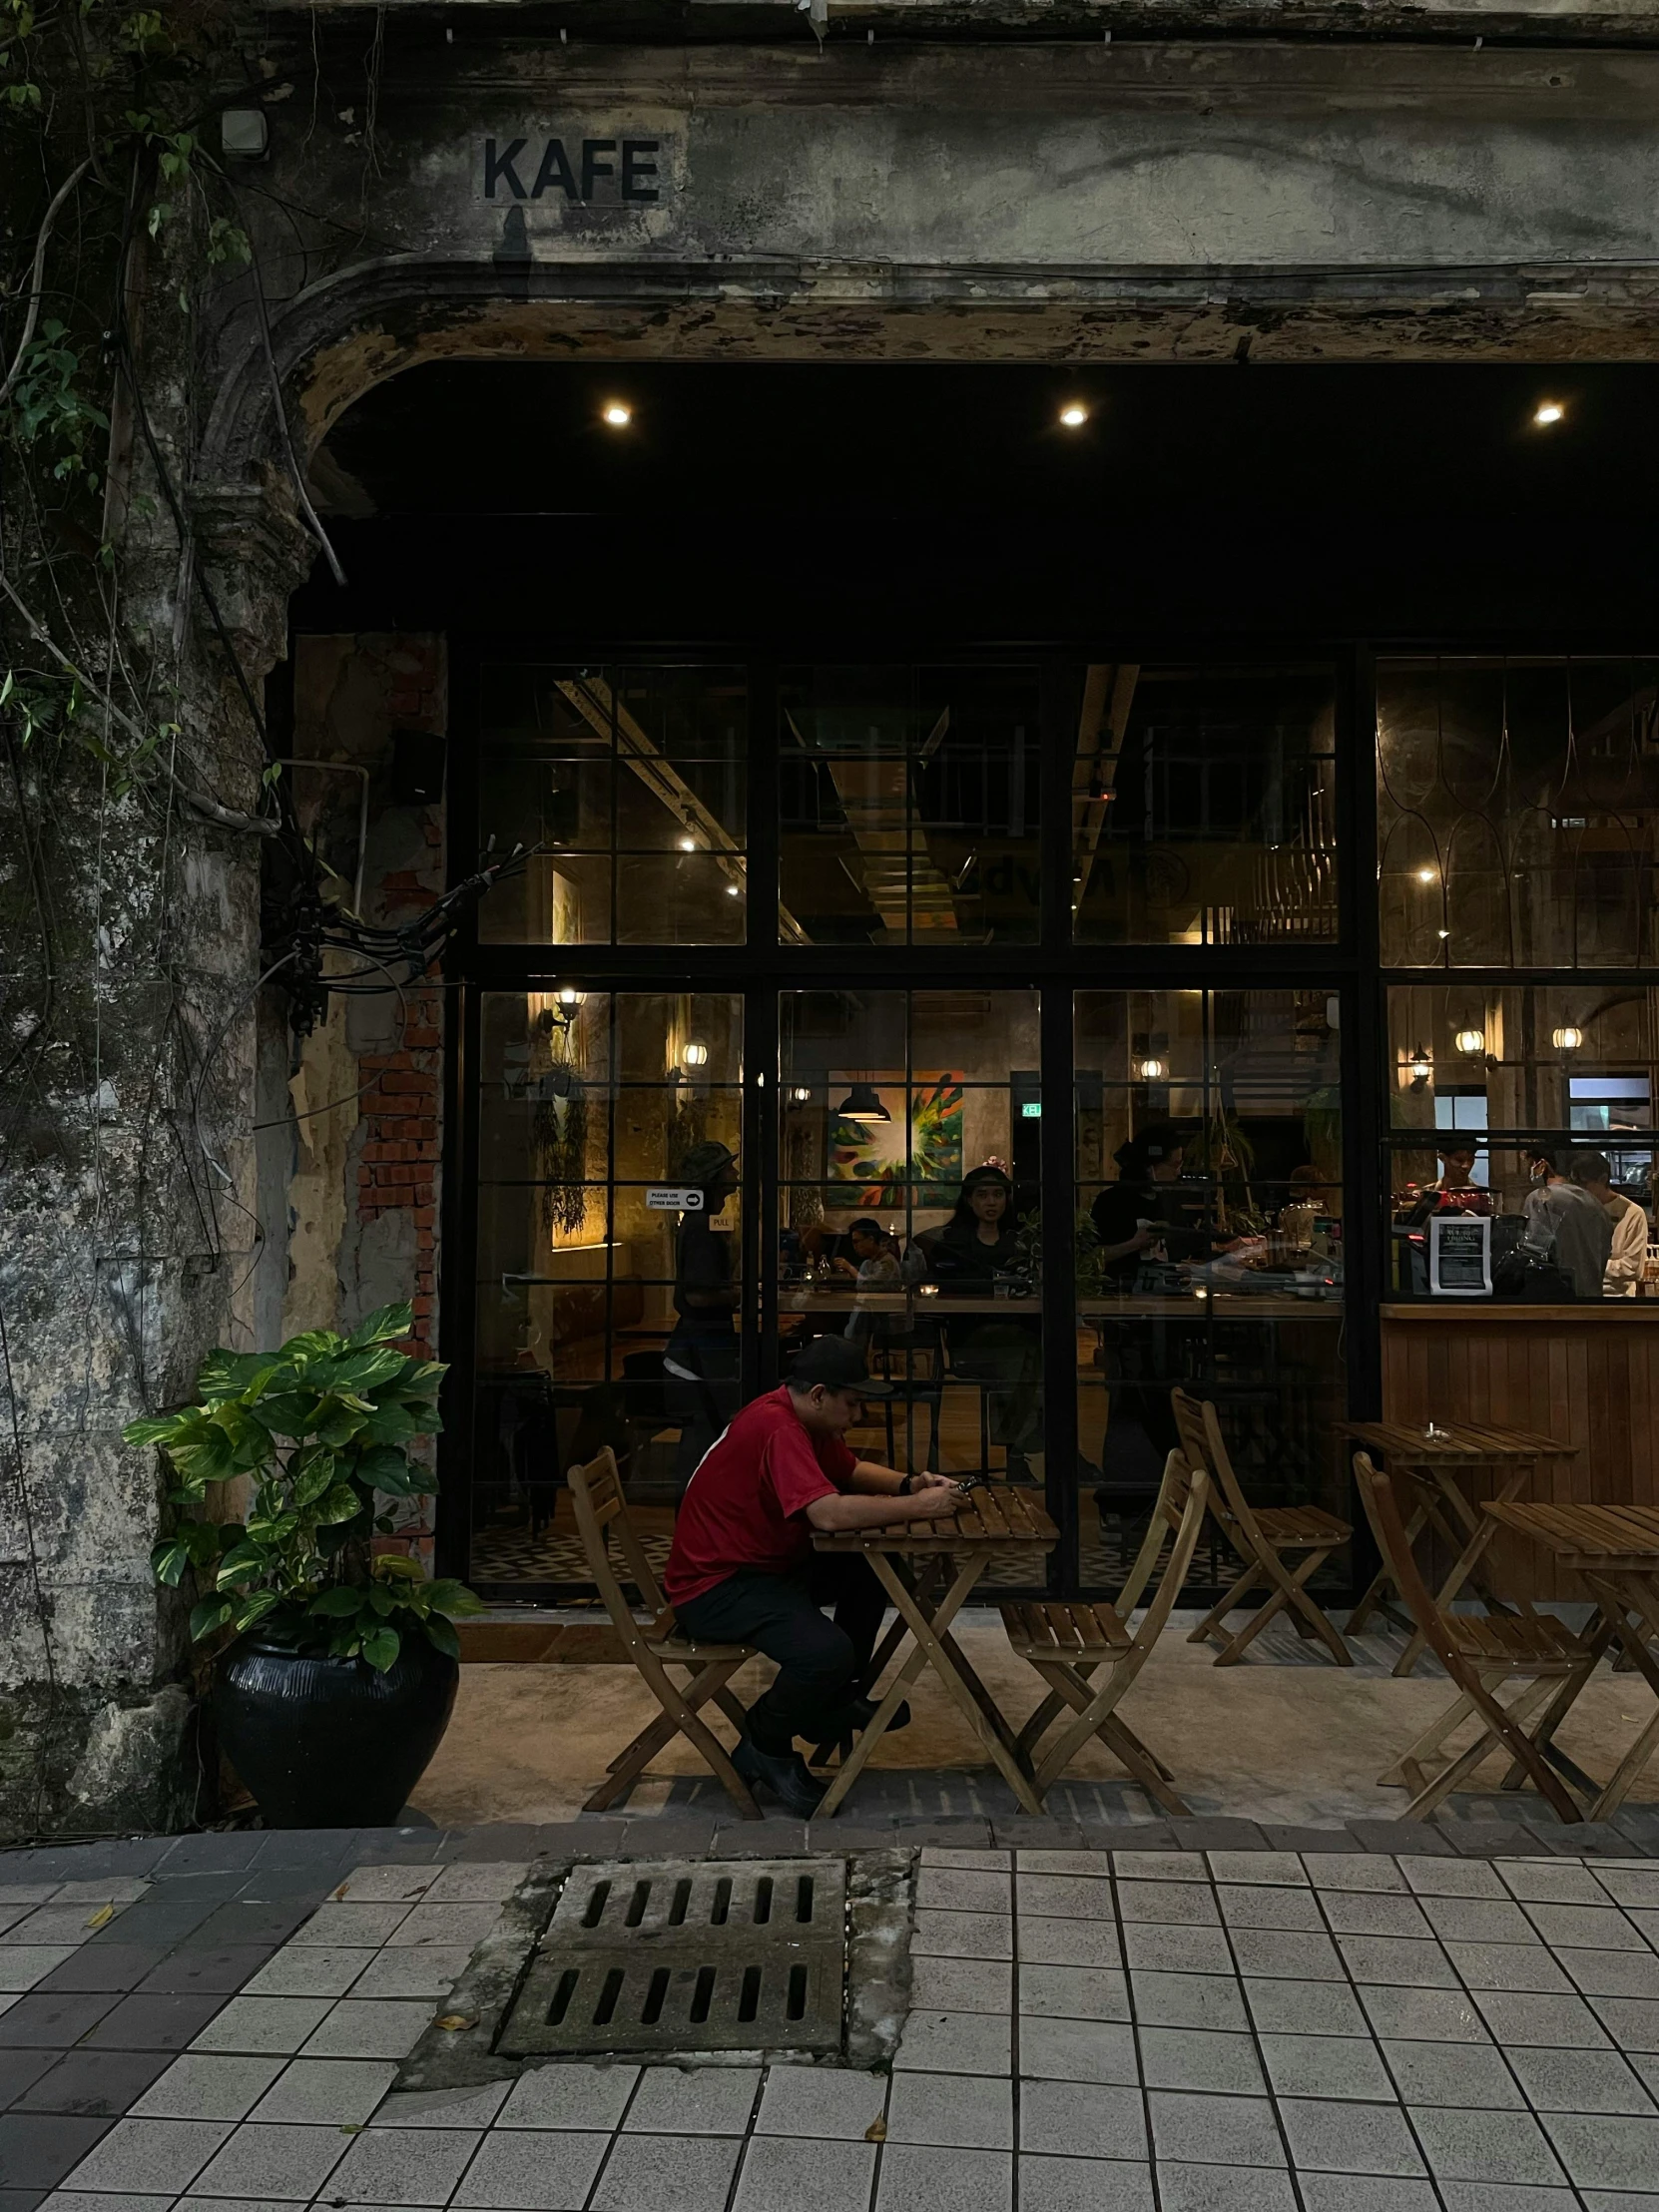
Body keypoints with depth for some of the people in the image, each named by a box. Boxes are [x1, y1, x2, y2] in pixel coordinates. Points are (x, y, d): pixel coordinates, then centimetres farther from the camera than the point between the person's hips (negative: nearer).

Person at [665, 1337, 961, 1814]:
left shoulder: (804, 1419, 4)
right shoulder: (776, 1428, -27)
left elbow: (852, 1470, 20)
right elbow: (829, 1513, -37)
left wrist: (908, 1483, 1)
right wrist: (918, 1507, -26)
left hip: (766, 1564, 10)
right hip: (715, 1587, -10)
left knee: (871, 1573, 8)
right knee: (828, 1653, -27)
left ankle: (838, 1700, 22)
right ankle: (763, 1749, 0)